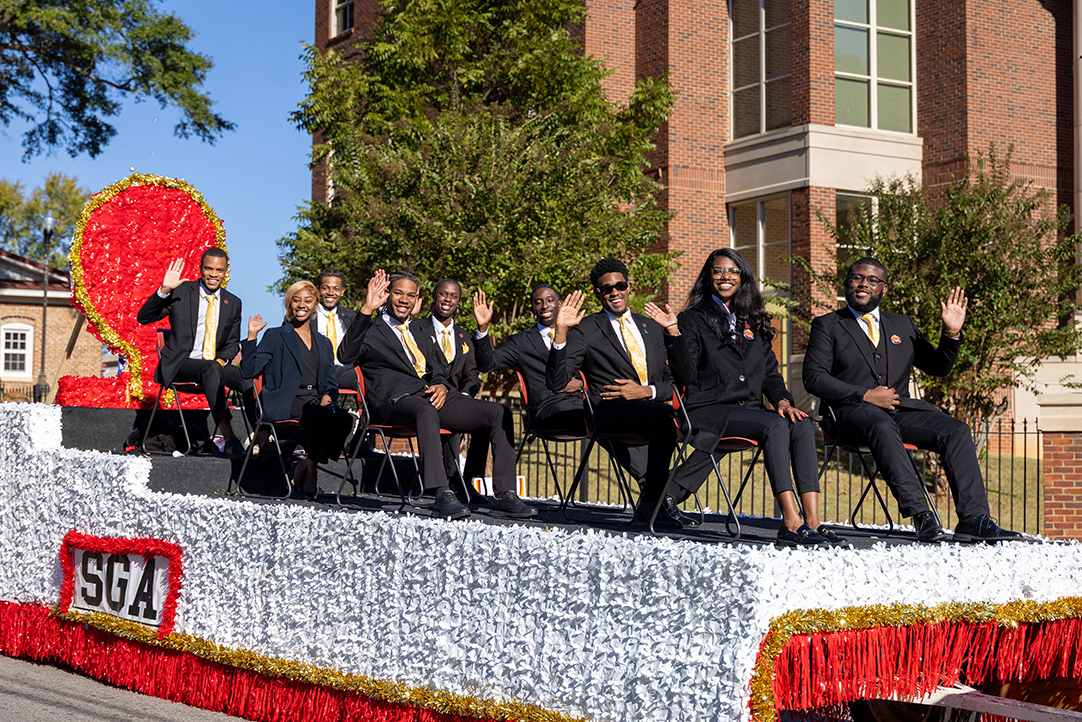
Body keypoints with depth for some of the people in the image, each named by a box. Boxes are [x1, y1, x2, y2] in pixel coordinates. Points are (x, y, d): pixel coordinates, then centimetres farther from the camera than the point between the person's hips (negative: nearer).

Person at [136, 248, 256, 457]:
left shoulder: (233, 303, 12)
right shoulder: (181, 293, 1)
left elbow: (233, 343, 16)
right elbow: (143, 318, -6)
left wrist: (222, 360, -7)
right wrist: (164, 290, -19)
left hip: (216, 364, 4)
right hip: (180, 364, -4)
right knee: (210, 369, -37)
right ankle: (229, 439, -44)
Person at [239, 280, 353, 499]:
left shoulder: (324, 344, 25)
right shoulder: (275, 336, 11)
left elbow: (330, 383, 21)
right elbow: (249, 371, 0)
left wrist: (327, 396, -1)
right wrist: (252, 336, -8)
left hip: (315, 403, 5)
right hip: (283, 404, -5)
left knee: (344, 420, -28)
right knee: (324, 416, -34)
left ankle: (303, 470, -16)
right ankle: (309, 473, -18)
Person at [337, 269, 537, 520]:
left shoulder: (421, 329, 30)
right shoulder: (371, 331, 12)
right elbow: (346, 356, -9)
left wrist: (441, 385, 2)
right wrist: (366, 310, -15)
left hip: (435, 396, 6)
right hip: (396, 401, -6)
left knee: (497, 412, -15)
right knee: (427, 412, -42)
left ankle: (504, 495, -19)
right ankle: (442, 496, -48)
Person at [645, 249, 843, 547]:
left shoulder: (753, 323, 23)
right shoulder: (693, 320, 6)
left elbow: (770, 373, 19)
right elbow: (687, 375, -4)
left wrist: (782, 400, 0)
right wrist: (674, 334, -15)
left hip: (750, 410, 5)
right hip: (709, 410, -5)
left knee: (802, 426, -25)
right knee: (775, 425, -32)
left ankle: (812, 521, -35)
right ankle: (791, 523, -39)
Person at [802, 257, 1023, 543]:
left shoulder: (902, 325, 24)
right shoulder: (827, 325, 11)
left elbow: (938, 367, 22)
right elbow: (814, 377, -1)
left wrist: (952, 333, 3)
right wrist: (864, 395, -10)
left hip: (901, 409, 5)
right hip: (854, 411, -4)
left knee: (956, 431, -21)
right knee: (883, 428, -39)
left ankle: (973, 518, -28)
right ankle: (921, 515, -44)